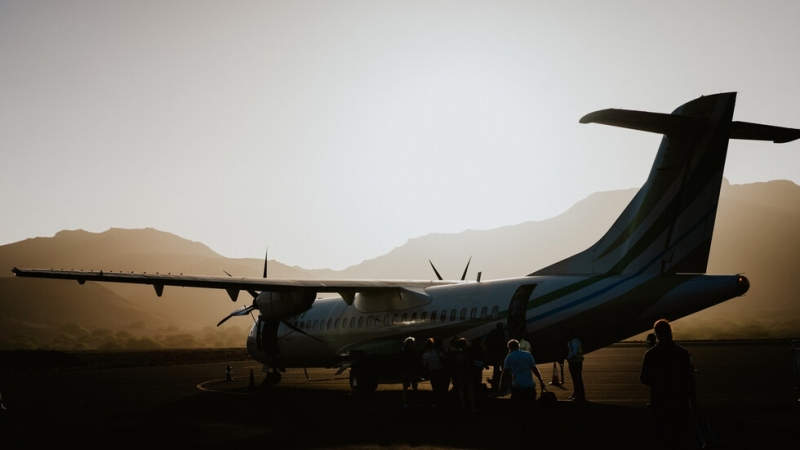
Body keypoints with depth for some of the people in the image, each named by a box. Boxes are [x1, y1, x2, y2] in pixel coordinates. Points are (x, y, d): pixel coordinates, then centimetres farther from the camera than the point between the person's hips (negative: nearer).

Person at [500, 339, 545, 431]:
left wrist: (501, 386, -2)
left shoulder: (509, 357, 0)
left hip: (517, 387, -2)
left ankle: (521, 426, 11)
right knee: (529, 407, 16)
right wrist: (541, 381, 8)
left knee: (518, 408, 10)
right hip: (530, 386, 2)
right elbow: (534, 369, 2)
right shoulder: (527, 355, 6)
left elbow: (505, 372, -6)